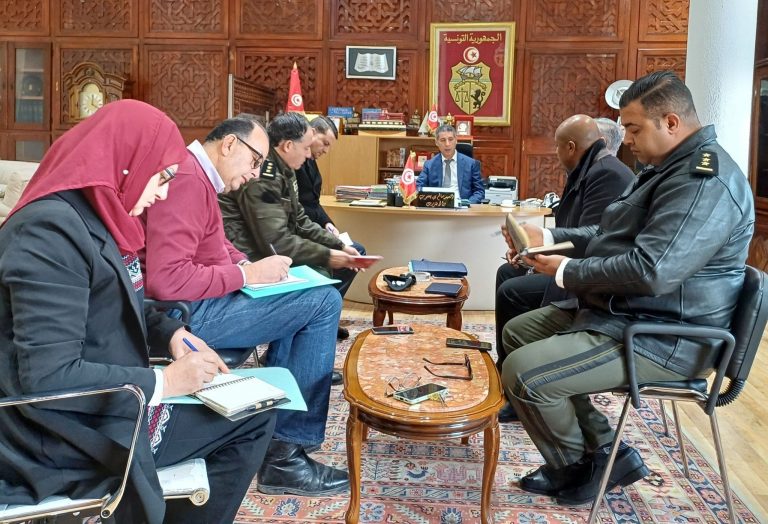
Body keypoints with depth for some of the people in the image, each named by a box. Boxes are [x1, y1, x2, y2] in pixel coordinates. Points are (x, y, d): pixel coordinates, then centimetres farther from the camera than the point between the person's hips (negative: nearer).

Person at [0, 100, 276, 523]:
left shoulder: (96, 216, 6)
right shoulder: (51, 229, -24)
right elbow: (47, 377, -28)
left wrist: (171, 333, 0)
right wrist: (163, 383, -21)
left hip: (116, 404, 10)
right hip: (65, 437, -10)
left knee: (254, 414, 12)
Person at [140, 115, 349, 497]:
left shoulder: (196, 175, 15)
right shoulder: (188, 181, -19)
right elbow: (165, 279, -28)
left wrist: (247, 265, 3)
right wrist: (246, 274, -19)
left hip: (197, 302, 11)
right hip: (189, 314, -11)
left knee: (301, 297, 21)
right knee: (325, 302, -13)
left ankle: (277, 415, 16)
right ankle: (285, 453, -8)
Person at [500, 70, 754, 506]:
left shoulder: (705, 180, -22)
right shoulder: (670, 166, 14)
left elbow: (650, 272, -32)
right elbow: (614, 237, 20)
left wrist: (566, 272, -18)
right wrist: (548, 238, 6)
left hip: (663, 336, -12)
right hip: (621, 311, 12)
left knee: (523, 371, -21)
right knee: (518, 332, 13)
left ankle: (578, 467, 9)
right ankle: (602, 449, 11)